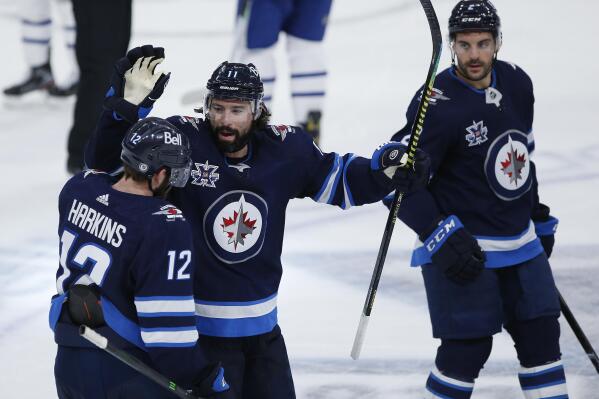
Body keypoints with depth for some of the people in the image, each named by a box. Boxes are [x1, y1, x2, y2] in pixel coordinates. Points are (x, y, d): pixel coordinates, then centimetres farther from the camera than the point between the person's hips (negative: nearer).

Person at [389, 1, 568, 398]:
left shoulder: (517, 84, 1)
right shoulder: (438, 105, -20)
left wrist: (538, 216, 22)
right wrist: (441, 237, -25)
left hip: (521, 243, 7)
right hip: (464, 248, -7)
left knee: (540, 335, 10)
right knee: (468, 349, -6)